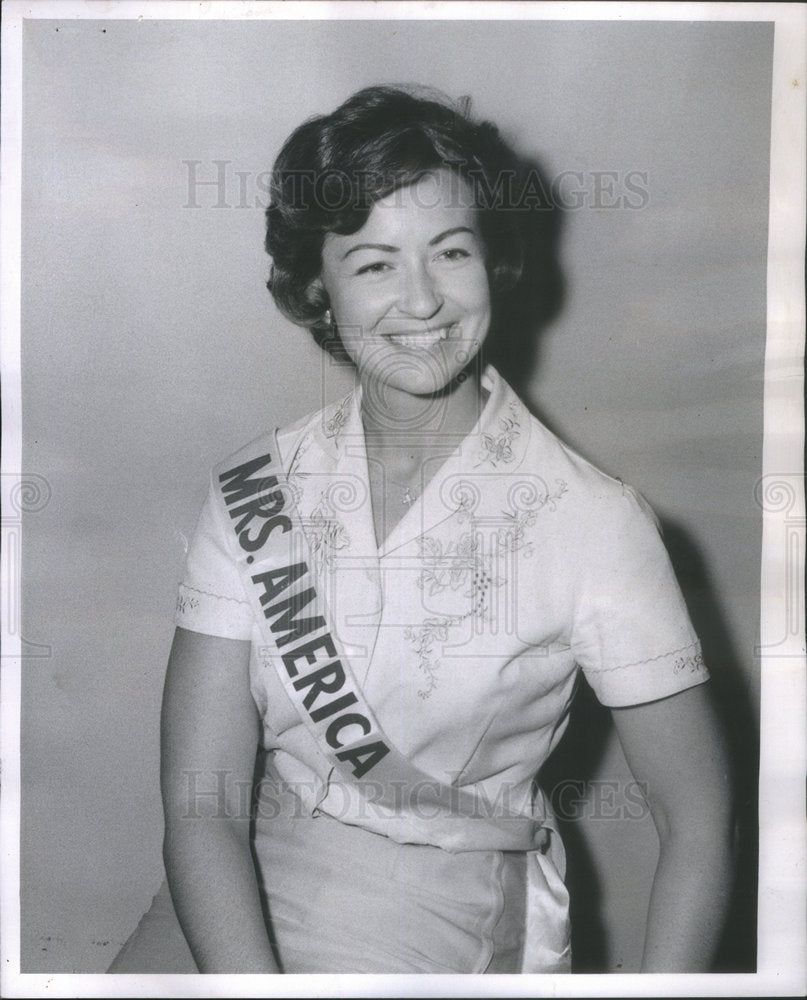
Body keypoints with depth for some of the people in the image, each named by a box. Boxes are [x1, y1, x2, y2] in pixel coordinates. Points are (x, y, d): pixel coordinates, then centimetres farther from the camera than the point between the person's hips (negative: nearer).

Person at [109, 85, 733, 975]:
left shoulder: (592, 521, -11)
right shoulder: (252, 494, -4)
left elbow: (697, 826, -7)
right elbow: (201, 805, -9)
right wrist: (251, 979, -23)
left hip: (449, 912, -2)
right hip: (241, 901, 3)